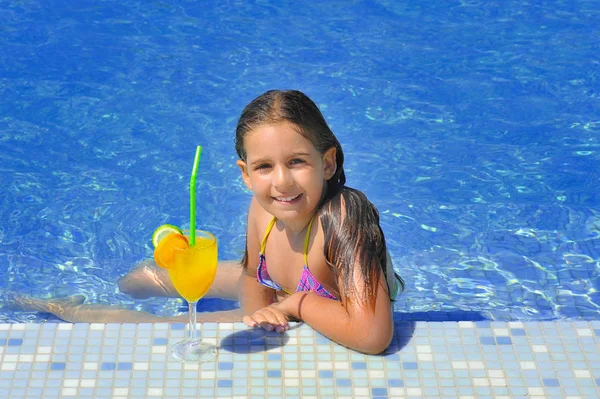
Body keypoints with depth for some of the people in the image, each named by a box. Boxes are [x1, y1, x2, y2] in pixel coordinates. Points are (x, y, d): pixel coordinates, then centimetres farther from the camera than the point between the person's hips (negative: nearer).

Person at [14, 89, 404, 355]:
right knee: (149, 277, 16)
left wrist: (295, 302, -33)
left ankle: (75, 314, 28)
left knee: (165, 326, -3)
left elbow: (372, 336, -49)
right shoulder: (264, 209, -20)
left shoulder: (341, 218, -40)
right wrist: (259, 312, -24)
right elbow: (254, 275, 0)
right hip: (287, 297, 6)